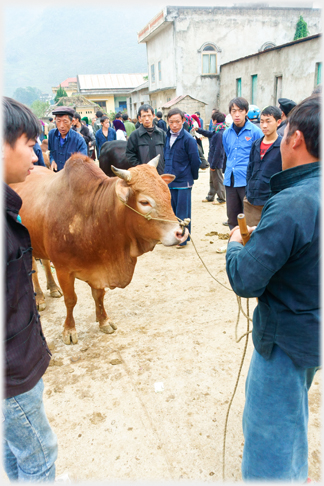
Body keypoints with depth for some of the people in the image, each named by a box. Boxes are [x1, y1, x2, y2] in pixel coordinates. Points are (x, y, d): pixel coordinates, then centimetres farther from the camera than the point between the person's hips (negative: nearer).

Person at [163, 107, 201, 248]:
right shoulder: (167, 136, 4)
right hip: (169, 180, 6)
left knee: (183, 211, 2)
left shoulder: (188, 139, -13)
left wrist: (193, 177, 2)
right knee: (171, 209, 13)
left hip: (183, 181, -5)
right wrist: (167, 173, 14)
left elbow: (195, 161, -7)